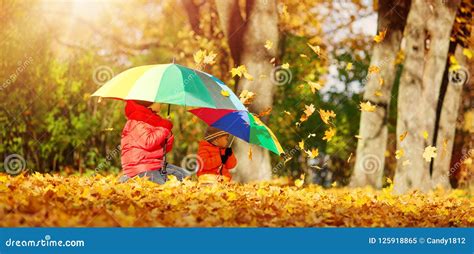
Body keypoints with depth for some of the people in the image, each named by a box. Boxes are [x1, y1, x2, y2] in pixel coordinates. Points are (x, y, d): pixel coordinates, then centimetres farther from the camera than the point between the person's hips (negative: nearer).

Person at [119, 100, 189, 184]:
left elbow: (164, 149, 20)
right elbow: (148, 143, -22)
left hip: (157, 165, 9)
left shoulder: (154, 120, 18)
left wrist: (168, 135, 1)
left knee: (184, 175, 5)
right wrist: (164, 128, -12)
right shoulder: (136, 121, -10)